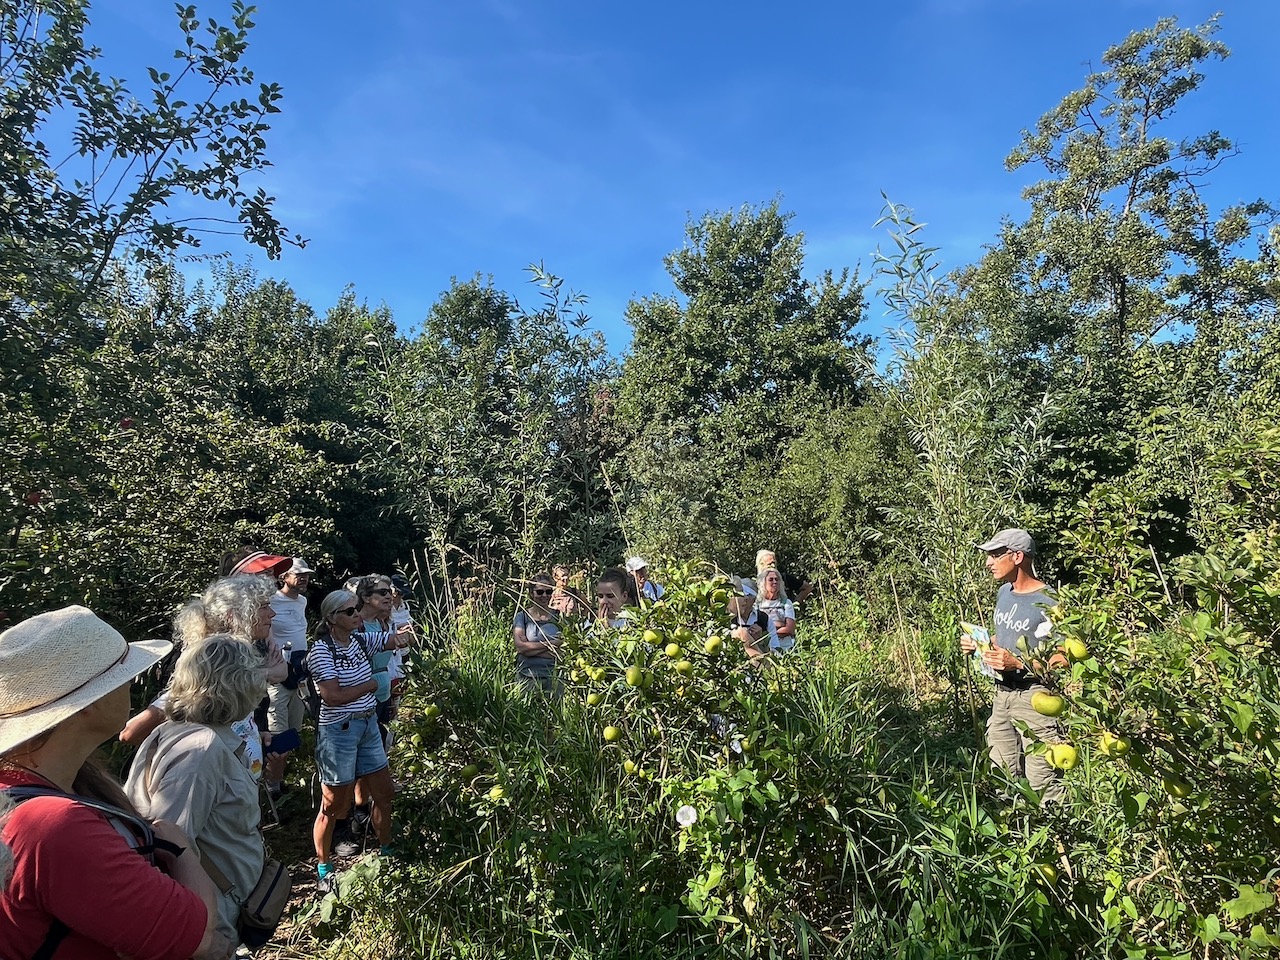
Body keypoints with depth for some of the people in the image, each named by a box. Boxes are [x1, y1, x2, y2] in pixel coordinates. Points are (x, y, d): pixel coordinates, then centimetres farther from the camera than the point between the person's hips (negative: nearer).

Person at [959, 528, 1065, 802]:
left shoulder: (1048, 603, -16)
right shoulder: (1004, 592, 9)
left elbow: (1063, 661, -16)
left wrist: (1018, 663, -25)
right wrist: (978, 644, 5)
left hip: (1034, 697, -8)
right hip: (1003, 695, 8)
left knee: (1042, 782, -4)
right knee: (1002, 777, 16)